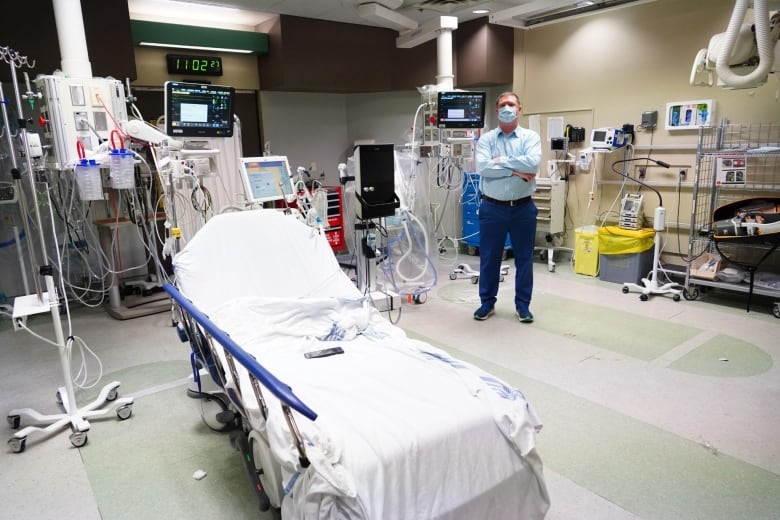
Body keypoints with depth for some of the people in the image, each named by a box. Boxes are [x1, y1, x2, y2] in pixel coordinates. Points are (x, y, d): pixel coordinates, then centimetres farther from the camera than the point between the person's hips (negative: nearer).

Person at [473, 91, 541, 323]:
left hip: (523, 208, 0)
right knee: (489, 258, 8)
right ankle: (487, 303, 23)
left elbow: (533, 163, -17)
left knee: (524, 258, 9)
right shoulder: (486, 139, 3)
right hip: (492, 208, 0)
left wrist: (501, 161, -13)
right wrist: (515, 171, -15)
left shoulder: (530, 137, 2)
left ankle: (523, 304, 23)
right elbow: (482, 168, -15)